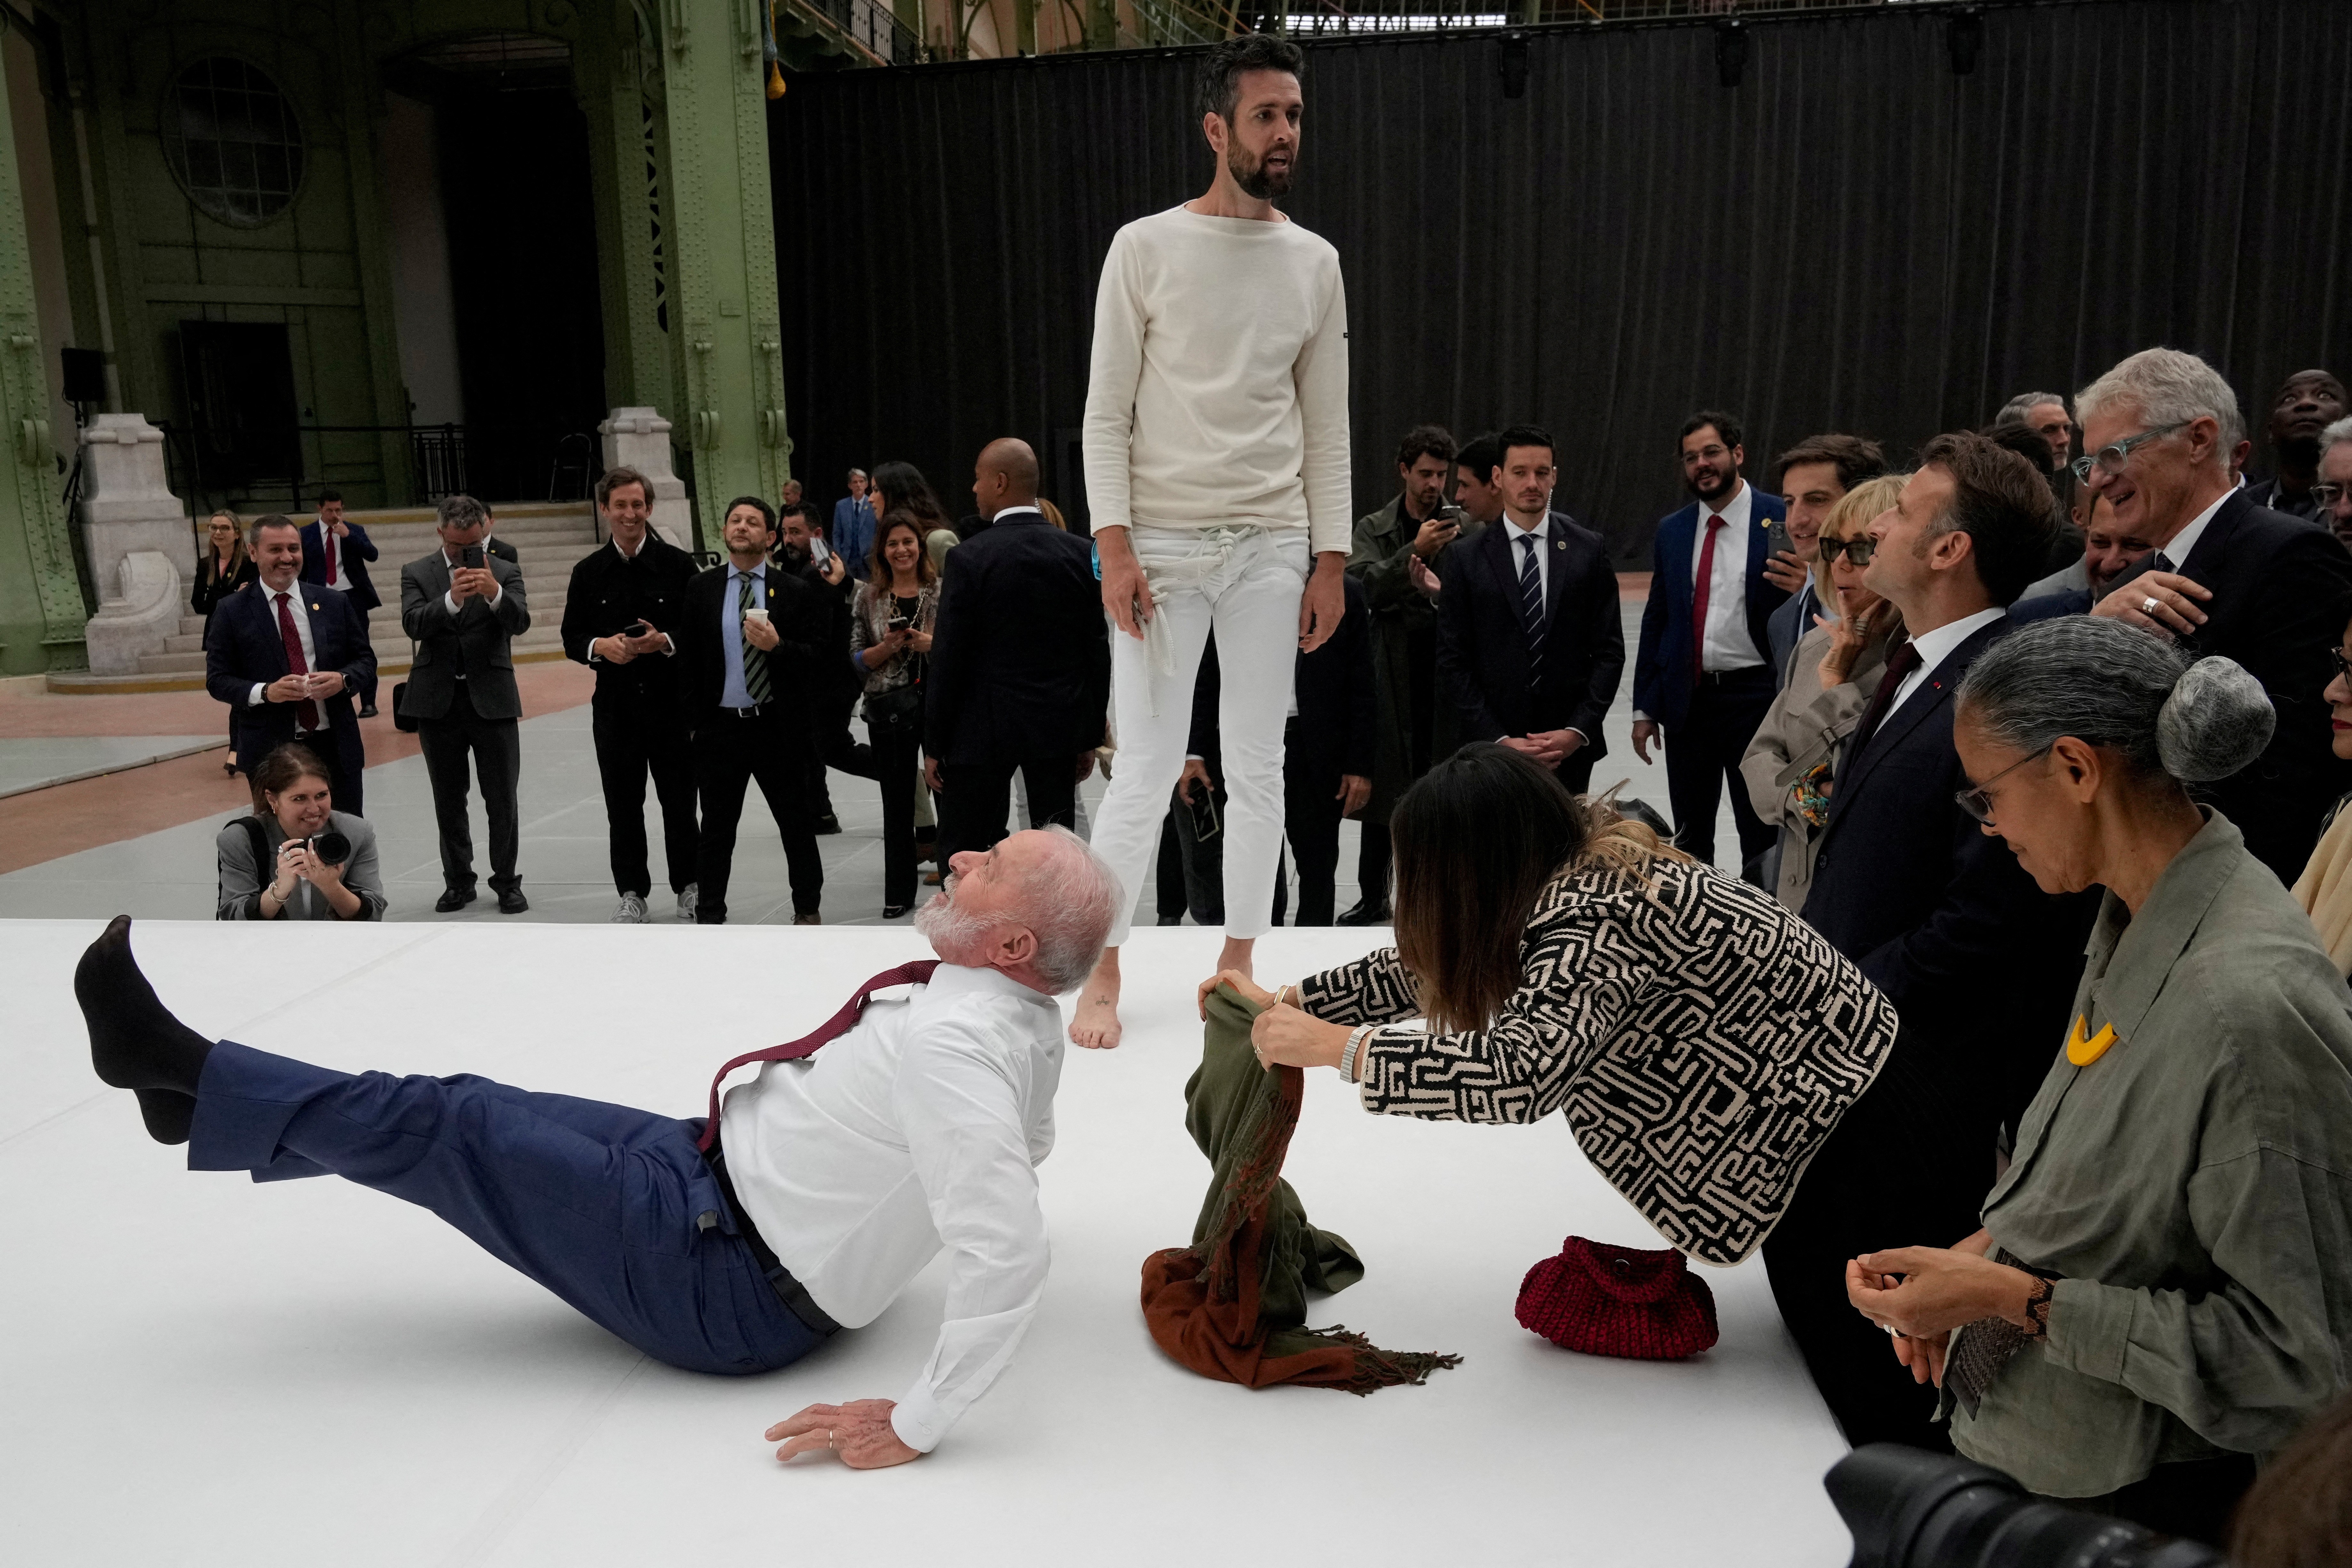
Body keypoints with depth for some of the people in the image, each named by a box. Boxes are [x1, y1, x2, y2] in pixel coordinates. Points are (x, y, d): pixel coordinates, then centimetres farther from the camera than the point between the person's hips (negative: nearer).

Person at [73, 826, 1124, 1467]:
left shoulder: (953, 1046, -31)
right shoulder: (1028, 1015, -2)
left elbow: (1010, 1251, -38)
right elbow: (1024, 1144, 17)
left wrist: (918, 1423, -30)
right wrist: (892, 1193, 22)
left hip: (718, 1279, -8)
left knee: (448, 1127, -3)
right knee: (489, 1111, 12)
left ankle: (181, 1067, 16)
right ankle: (207, 1096, 29)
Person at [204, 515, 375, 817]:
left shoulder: (334, 604, 8)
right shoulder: (232, 611, 1)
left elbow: (365, 658, 12)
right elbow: (217, 680, 0)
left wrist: (343, 679, -10)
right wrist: (265, 692, -18)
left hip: (336, 745, 2)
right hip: (270, 750, -2)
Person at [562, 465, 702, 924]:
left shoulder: (677, 564, -1)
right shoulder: (589, 572, 6)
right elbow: (572, 639, 9)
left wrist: (665, 642, -18)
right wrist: (600, 646, -12)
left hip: (672, 702, -2)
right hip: (614, 706, 2)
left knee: (680, 801, 5)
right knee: (623, 807, 7)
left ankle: (688, 886, 21)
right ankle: (632, 894, 18)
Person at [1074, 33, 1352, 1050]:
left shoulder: (1315, 263, 9)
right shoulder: (1146, 248, -1)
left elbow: (1327, 431, 11)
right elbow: (1106, 415, -3)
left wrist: (1331, 561, 5)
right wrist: (1114, 546, -13)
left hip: (1273, 547, 4)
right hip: (1163, 546, -3)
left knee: (1258, 770, 7)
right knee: (1146, 775, -3)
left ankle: (1238, 965, 21)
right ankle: (1103, 974, 13)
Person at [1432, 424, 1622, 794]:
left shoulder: (1588, 549, 4)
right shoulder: (1466, 556, 0)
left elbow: (1610, 651, 4)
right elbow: (1452, 661, -2)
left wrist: (1578, 732, -7)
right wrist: (1498, 740, -9)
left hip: (1571, 748, 1)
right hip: (1492, 748, -1)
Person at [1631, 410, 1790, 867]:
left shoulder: (1781, 521, -5)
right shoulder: (1672, 531, 8)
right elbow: (1655, 621, 11)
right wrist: (1645, 709, 9)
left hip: (1756, 696, -4)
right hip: (1687, 697, 4)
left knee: (1761, 837, 6)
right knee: (1690, 836, 14)